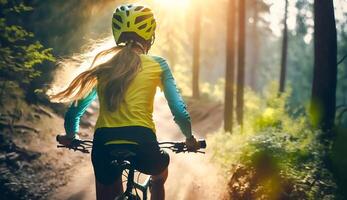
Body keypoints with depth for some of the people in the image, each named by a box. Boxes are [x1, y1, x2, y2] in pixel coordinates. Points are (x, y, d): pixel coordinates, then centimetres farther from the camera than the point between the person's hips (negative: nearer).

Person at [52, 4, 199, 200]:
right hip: (141, 141, -1)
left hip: (105, 144, 2)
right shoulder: (158, 65, 9)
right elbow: (179, 110, 9)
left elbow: (76, 108, 21)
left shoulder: (103, 64, 16)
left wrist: (71, 135, 39)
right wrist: (189, 137, 26)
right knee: (159, 176, 34)